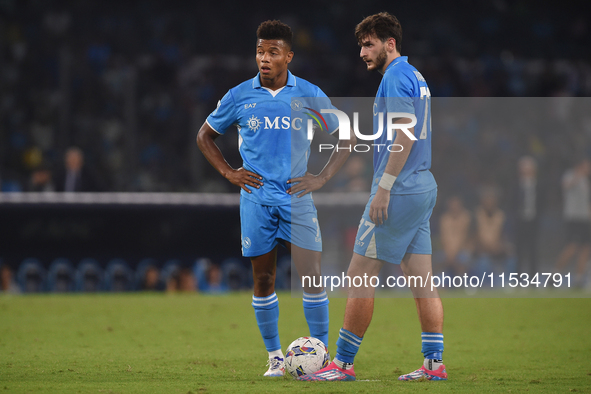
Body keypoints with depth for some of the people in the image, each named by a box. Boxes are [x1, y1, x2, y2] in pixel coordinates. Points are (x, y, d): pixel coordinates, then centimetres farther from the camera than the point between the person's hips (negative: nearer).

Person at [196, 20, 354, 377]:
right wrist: (228, 173, 4)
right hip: (256, 197, 1)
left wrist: (323, 178, 1)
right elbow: (206, 136, 17)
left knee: (312, 275, -8)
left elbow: (347, 138, 10)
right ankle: (275, 357, 13)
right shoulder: (239, 96, 3)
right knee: (264, 279, 3)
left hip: (297, 196, -1)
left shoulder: (310, 95, 2)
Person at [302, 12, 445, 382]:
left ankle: (343, 363, -2)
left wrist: (384, 186, -21)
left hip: (399, 190, -10)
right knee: (422, 280, 7)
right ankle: (434, 363, 5)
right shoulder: (416, 77, 18)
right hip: (423, 187, 10)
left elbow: (406, 132, -21)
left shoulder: (396, 77, -12)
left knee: (361, 274, -5)